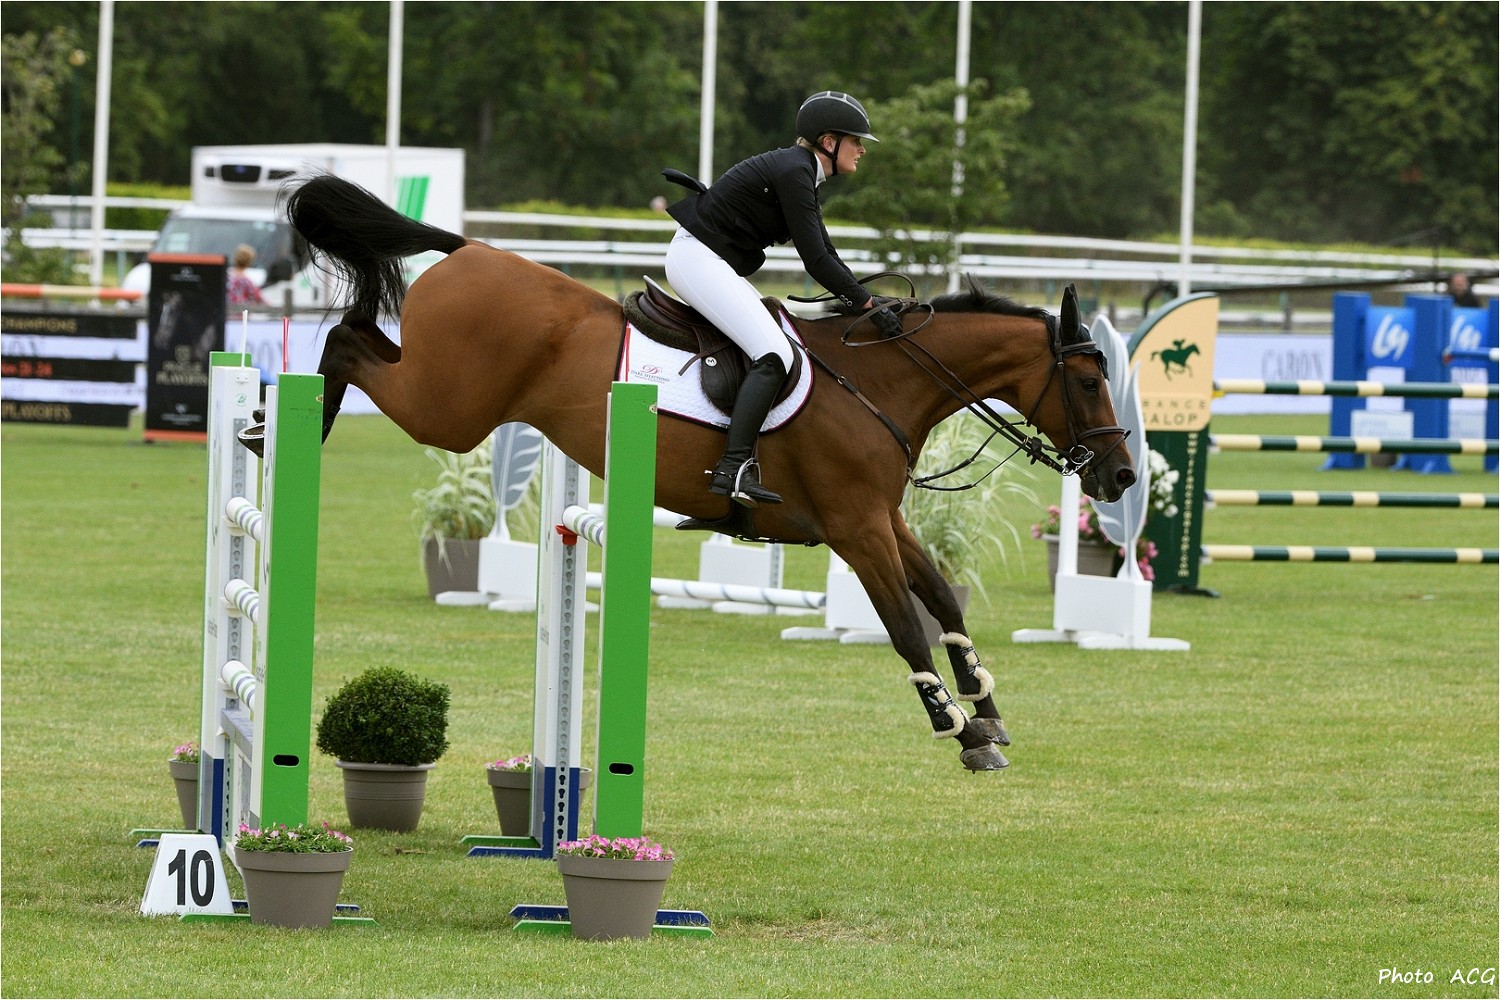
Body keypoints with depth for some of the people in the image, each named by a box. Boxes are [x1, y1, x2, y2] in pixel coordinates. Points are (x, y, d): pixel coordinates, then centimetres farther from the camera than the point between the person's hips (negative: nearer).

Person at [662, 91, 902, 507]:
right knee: (774, 355, -21)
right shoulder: (793, 172, -17)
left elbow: (825, 254, 19)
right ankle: (733, 469, -31)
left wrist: (866, 301, 11)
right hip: (698, 258, -11)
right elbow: (815, 261, -20)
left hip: (718, 265, 11)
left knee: (783, 330, 14)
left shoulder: (800, 173, 15)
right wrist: (869, 304, -14)